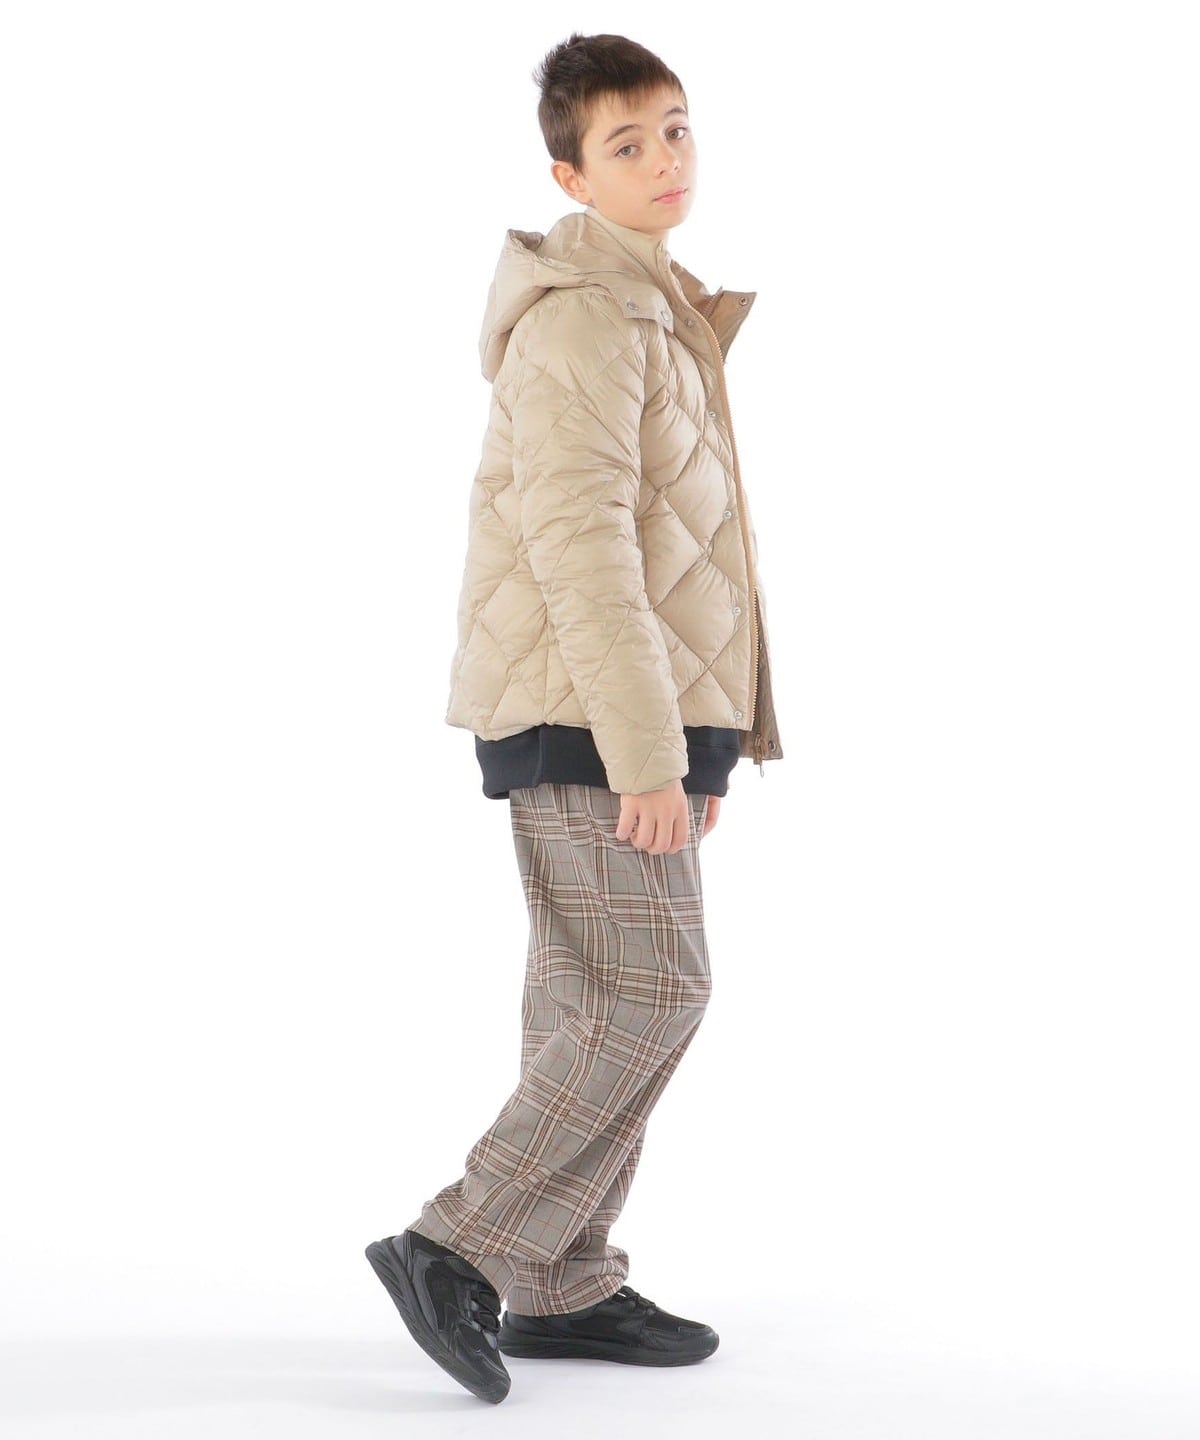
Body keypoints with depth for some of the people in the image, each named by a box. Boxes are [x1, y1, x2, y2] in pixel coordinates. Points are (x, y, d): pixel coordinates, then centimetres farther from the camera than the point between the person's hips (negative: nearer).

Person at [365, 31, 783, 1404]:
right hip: (583, 715, -10)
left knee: (588, 1002, 9)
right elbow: (577, 539, -21)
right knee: (651, 993, -11)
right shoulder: (583, 315, -13)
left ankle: (561, 1286, 15)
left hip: (636, 710, 10)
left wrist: (701, 736, 21)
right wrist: (648, 751, -23)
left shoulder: (656, 312, 20)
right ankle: (461, 1249, -8)